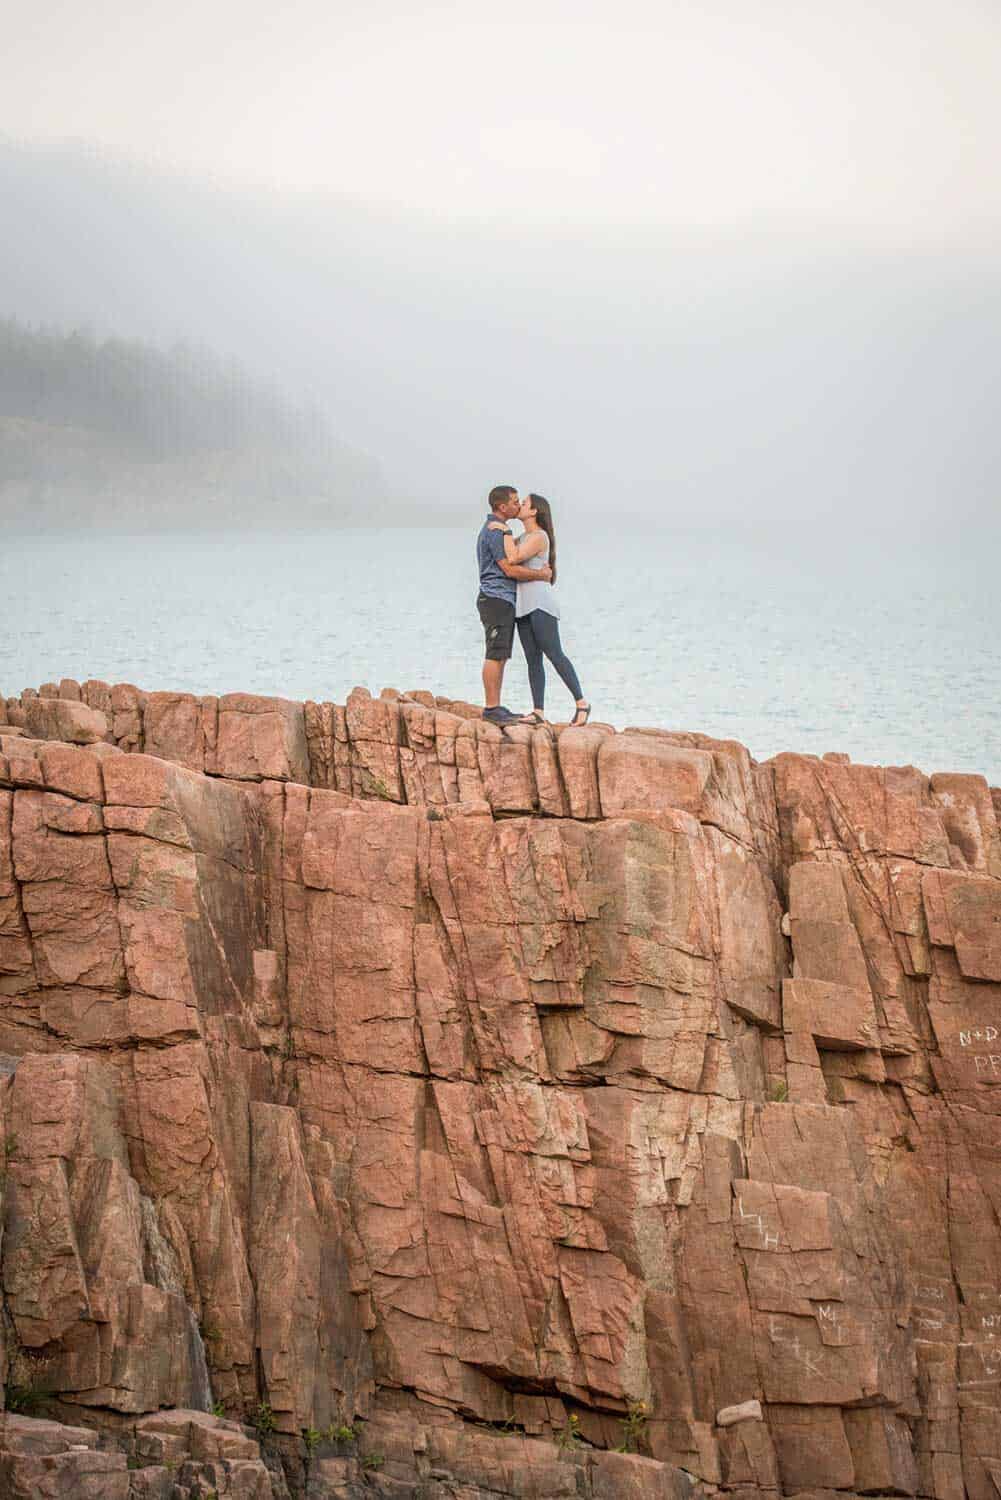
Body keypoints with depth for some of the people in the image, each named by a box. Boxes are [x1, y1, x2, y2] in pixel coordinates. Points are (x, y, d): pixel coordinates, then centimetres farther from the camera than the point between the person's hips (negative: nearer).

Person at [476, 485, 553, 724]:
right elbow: (510, 569, -18)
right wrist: (541, 574, -7)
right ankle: (491, 708, -10)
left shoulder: (494, 529, 19)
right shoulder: (495, 531, -14)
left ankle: (495, 707, 13)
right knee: (495, 655, -10)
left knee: (501, 657, 10)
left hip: (503, 600, 11)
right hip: (496, 599, -11)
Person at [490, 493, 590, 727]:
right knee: (533, 660, 3)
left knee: (554, 654, -13)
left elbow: (513, 558, -21)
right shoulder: (524, 538, 19)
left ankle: (581, 703, -10)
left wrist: (505, 531, -14)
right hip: (524, 607, 9)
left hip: (540, 603, -9)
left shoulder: (539, 537, -9)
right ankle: (538, 712, -1)